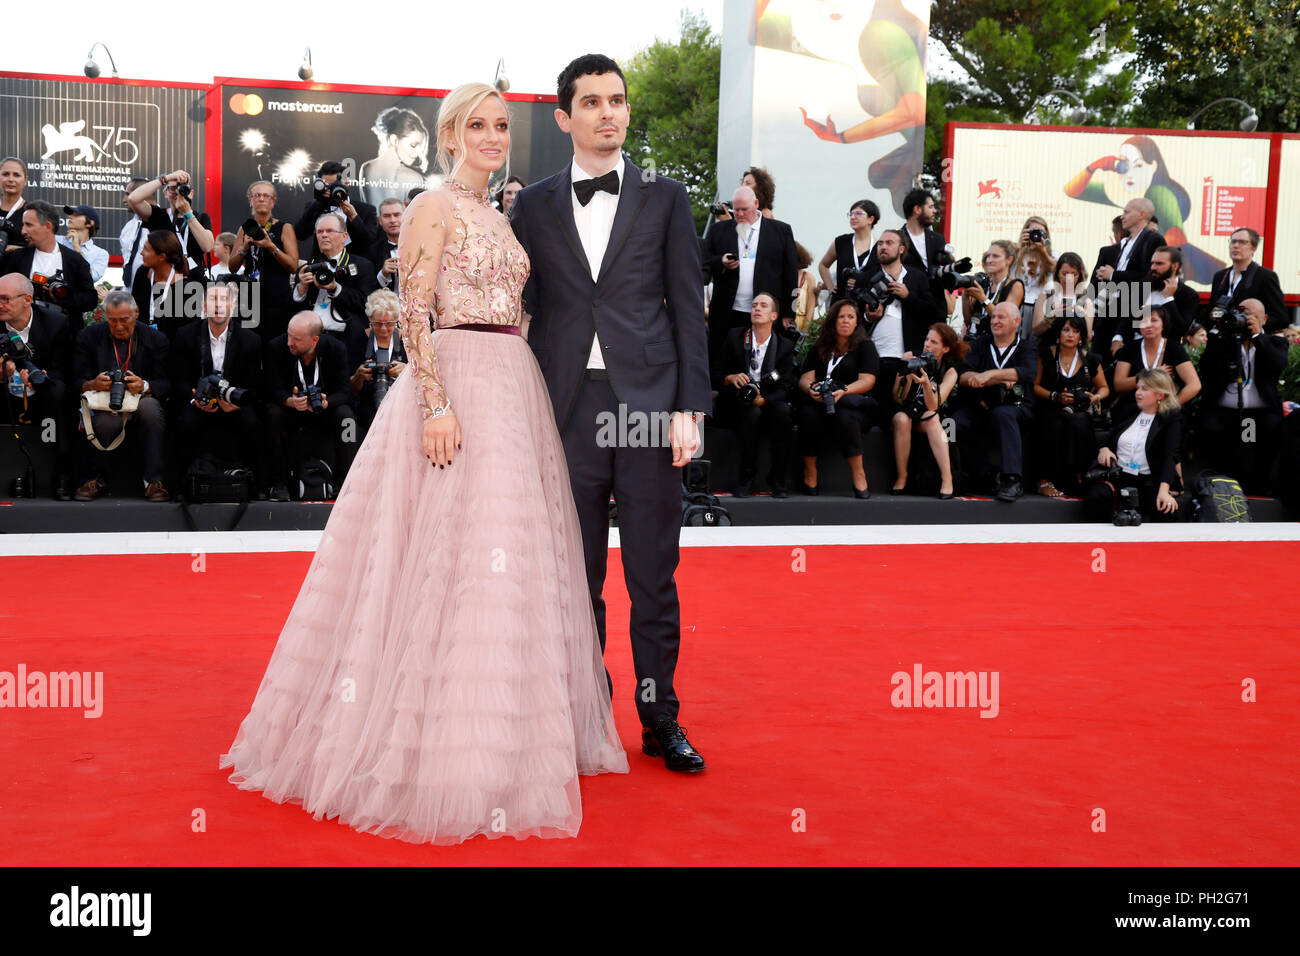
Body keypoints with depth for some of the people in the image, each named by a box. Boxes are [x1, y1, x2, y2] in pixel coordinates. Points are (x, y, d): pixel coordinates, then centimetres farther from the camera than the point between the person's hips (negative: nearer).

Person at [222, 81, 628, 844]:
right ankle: (448, 755, 1)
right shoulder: (433, 208, -4)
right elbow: (414, 313, -12)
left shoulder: (500, 218, 20)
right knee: (453, 556, -8)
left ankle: (501, 736, 22)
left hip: (516, 392, 8)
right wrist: (436, 403, -22)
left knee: (514, 560, 10)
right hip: (456, 385, -8)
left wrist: (528, 400, 16)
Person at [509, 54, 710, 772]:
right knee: (577, 578, 9)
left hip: (648, 408, -1)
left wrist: (689, 408, -4)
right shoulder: (534, 205, 10)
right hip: (567, 411, 1)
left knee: (654, 577, 4)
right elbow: (520, 308, 9)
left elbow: (688, 309, 4)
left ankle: (661, 720, 16)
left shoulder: (665, 199, 8)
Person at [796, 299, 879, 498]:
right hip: (820, 403, 2)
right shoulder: (819, 348, 19)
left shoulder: (865, 346, 10)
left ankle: (859, 475, -29)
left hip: (855, 405, -2)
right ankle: (809, 473, -22)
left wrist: (843, 391, -23)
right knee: (808, 412, -33)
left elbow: (868, 381, -3)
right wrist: (812, 390, -17)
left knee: (844, 416, -38)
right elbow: (804, 379, 9)